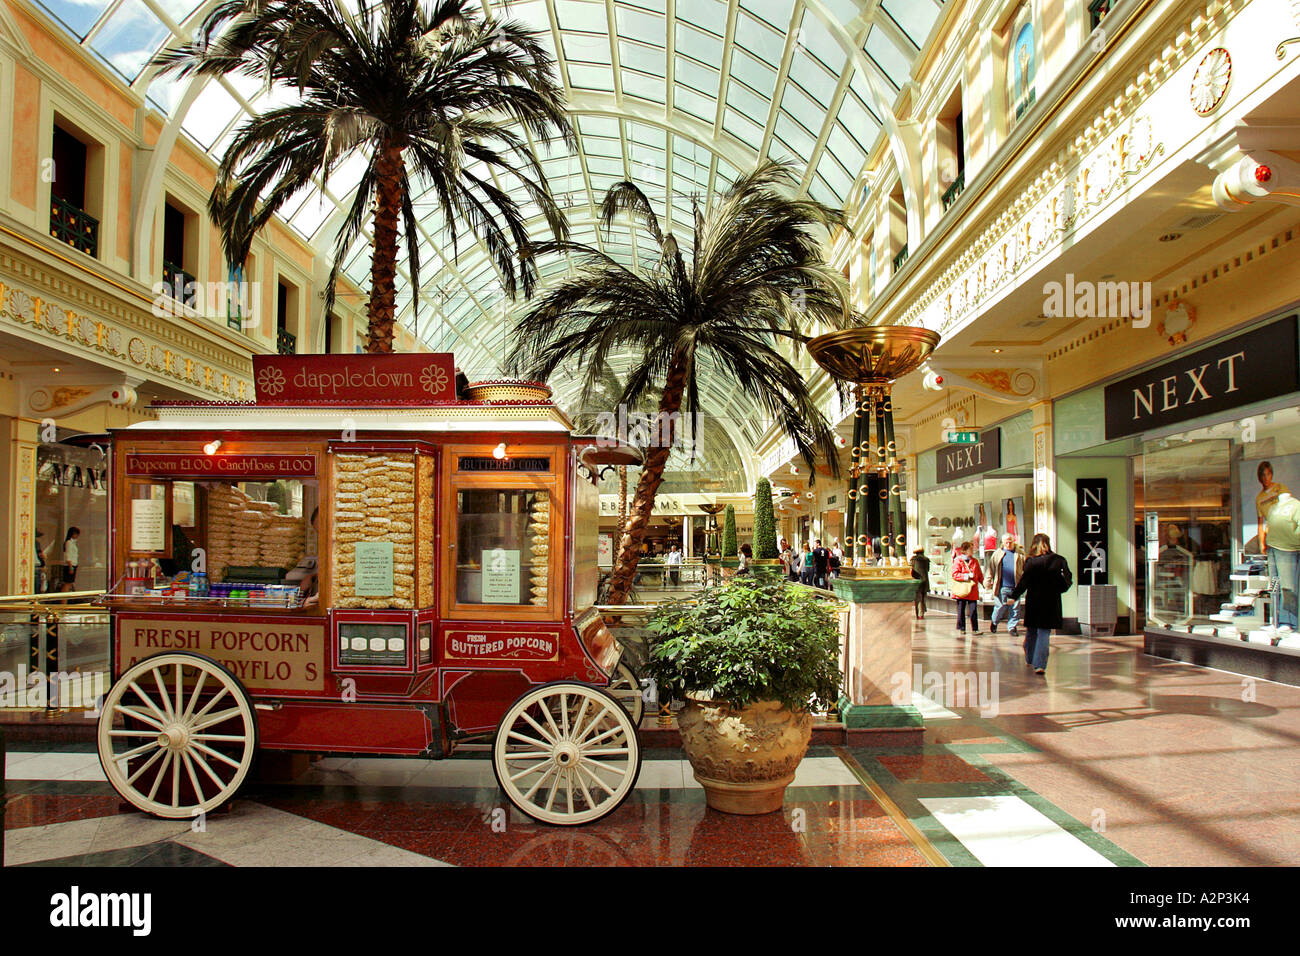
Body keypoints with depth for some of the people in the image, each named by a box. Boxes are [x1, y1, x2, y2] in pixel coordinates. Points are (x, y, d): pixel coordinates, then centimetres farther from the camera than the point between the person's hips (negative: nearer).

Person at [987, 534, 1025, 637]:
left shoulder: (1020, 554, 9)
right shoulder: (997, 554, 7)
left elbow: (1026, 569, 10)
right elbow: (991, 569, 8)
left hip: (1015, 587, 1)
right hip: (1002, 587, -1)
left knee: (1015, 608, 2)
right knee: (1000, 607, 0)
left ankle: (1013, 627, 15)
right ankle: (994, 622, 25)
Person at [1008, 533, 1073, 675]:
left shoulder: (1031, 561, -9)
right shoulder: (1059, 560, -2)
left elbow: (1024, 581, -10)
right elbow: (1068, 579, 0)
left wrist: (1014, 596, -4)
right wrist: (1058, 589, 15)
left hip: (1033, 601, -1)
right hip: (1052, 602, 1)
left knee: (1031, 630, 16)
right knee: (1044, 632, 2)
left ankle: (1029, 659, 31)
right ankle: (1039, 664, -9)